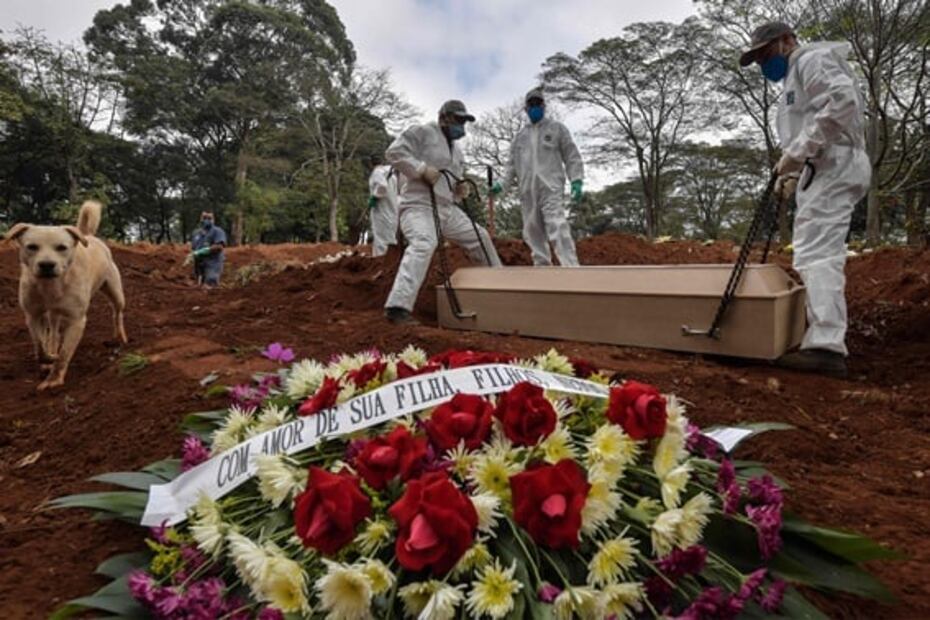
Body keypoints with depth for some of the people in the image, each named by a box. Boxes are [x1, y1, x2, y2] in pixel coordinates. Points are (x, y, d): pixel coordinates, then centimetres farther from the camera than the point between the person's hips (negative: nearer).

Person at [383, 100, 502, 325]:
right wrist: (423, 169, -20)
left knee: (479, 237, 16)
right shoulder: (423, 132, -1)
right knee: (424, 243, -34)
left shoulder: (456, 151, 24)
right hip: (419, 205, -9)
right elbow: (394, 152, -11)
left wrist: (460, 190, 7)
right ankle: (398, 307, -41)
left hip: (447, 208, 9)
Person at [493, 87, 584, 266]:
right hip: (527, 191, 5)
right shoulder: (520, 136, 21)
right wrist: (502, 184, 9)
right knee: (533, 232, 4)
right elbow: (513, 164, 22)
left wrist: (576, 180, -8)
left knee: (557, 229, -19)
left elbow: (572, 156, 5)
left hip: (551, 187, -5)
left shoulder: (557, 128, 10)